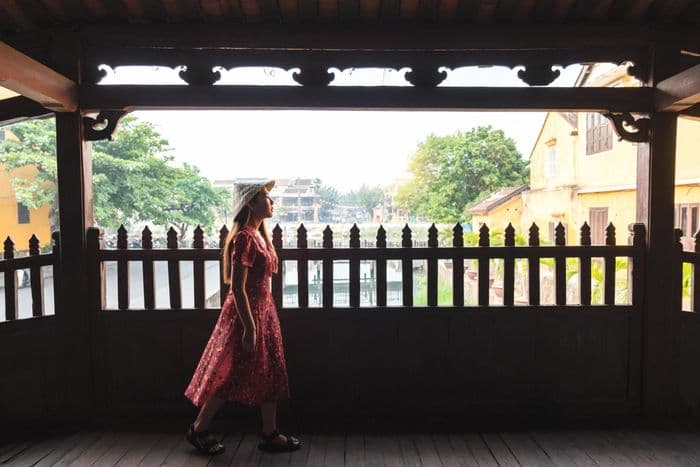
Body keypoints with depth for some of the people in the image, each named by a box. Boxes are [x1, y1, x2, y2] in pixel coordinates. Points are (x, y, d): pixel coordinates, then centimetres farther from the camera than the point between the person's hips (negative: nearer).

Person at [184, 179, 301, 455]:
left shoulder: (259, 235, 9)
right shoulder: (245, 238, -20)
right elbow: (237, 288, -23)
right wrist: (249, 328, -22)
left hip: (263, 310, 9)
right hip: (246, 313, -9)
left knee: (270, 374, 13)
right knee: (231, 376, 5)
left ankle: (270, 434, 25)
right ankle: (198, 430, 26)